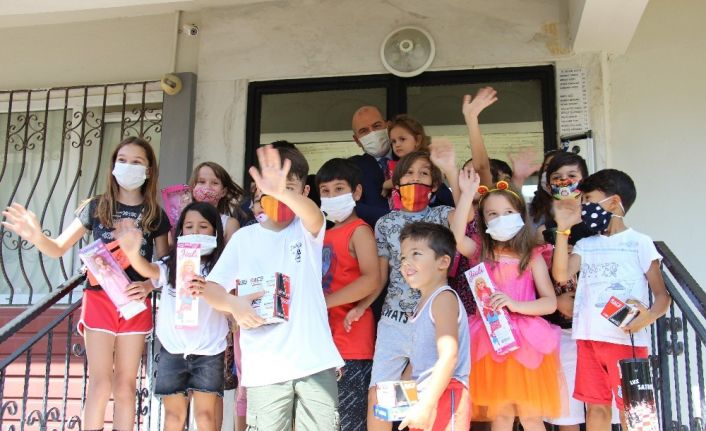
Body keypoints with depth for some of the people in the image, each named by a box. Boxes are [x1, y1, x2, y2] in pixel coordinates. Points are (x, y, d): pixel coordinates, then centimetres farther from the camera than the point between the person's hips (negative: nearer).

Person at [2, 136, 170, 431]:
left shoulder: (155, 215, 3)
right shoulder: (96, 207, 2)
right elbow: (58, 248, 2)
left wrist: (149, 285, -15)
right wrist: (37, 237, -19)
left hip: (135, 304, 1)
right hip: (99, 299, -1)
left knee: (125, 385, 8)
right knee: (100, 383, -2)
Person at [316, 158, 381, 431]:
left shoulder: (359, 230, -8)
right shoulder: (325, 234, 16)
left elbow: (372, 280, -22)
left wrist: (324, 302, -20)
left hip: (351, 341, -8)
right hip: (325, 340, 8)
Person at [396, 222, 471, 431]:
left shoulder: (444, 298, -12)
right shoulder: (424, 303, 16)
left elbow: (449, 356, -22)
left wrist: (426, 405, -25)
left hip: (444, 396, -10)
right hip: (424, 398, 10)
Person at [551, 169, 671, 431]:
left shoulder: (639, 242, 2)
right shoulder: (585, 245, 15)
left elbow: (662, 295, -1)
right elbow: (561, 275, -3)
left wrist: (649, 316, -21)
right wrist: (563, 230, -4)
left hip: (627, 339, -4)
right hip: (589, 338, 4)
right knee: (596, 407, 9)